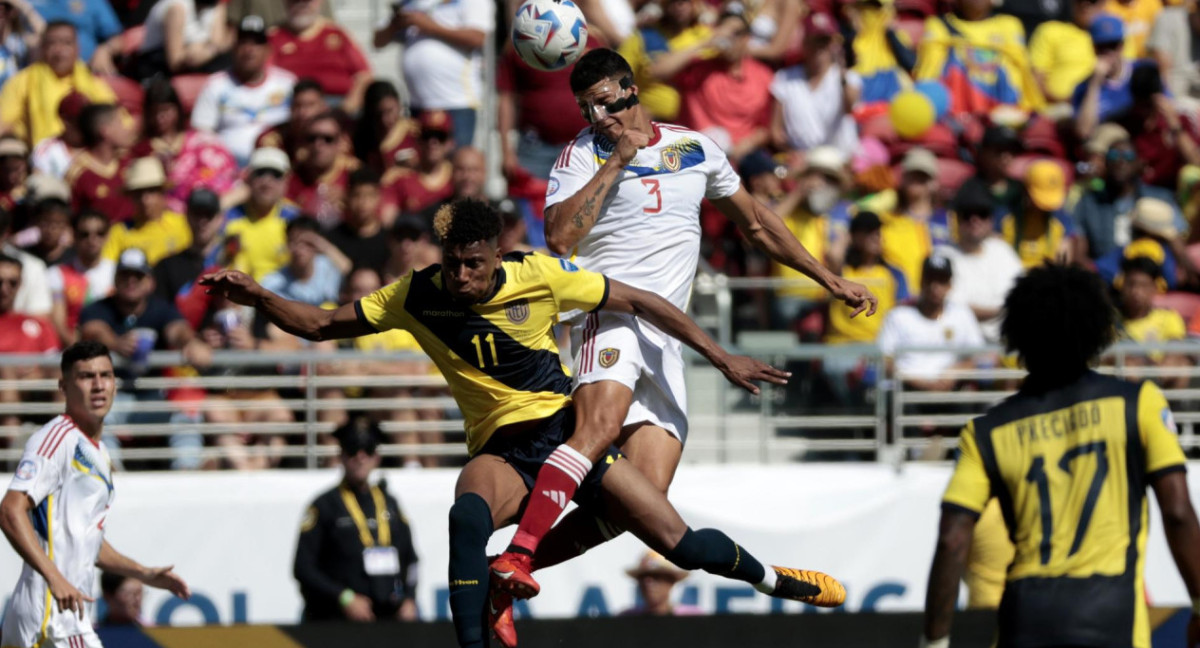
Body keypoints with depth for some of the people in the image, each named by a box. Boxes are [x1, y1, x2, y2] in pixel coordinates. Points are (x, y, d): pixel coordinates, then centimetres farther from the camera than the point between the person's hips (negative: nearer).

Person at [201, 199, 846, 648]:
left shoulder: (539, 276, -11)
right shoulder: (415, 297, -7)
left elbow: (637, 302, -1)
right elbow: (321, 324, -1)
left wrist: (722, 359, 0)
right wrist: (257, 296, -19)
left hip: (565, 428, 0)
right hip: (501, 451, 0)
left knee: (681, 545, -3)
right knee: (469, 510, -38)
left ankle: (768, 577, 30)